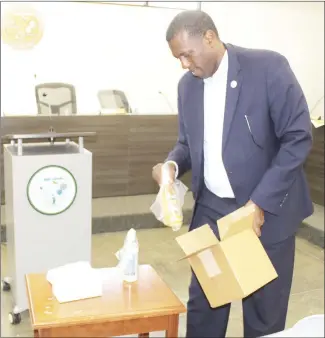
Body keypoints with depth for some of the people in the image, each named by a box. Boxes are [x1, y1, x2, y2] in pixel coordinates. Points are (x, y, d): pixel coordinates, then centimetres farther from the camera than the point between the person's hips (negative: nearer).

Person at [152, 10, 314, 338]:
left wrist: (260, 202, -19)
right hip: (211, 208, 5)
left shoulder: (268, 66, -13)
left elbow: (298, 137, -14)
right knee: (202, 302, 12)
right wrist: (173, 164, -10)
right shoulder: (188, 85, 4)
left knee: (264, 311, 11)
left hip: (266, 209, -4)